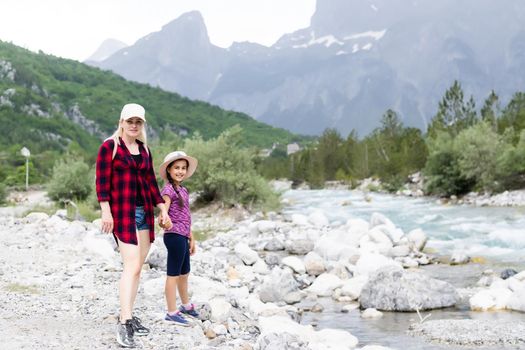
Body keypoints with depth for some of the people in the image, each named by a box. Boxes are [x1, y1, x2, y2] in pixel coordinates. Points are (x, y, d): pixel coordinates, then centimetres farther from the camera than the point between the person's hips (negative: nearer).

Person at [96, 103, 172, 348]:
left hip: (145, 213, 7)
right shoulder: (109, 146, -2)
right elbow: (102, 181, -8)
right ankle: (124, 324, -19)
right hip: (122, 213, -7)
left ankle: (128, 315, 20)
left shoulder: (144, 149, 16)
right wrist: (106, 211, -15)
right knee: (132, 266, -16)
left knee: (137, 267, 9)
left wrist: (162, 209, 14)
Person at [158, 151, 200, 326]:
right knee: (173, 274, -2)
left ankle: (186, 305, 38)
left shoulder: (183, 190, 15)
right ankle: (172, 312, 4)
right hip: (174, 236, -9)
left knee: (184, 273, 21)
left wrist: (191, 238, 22)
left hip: (183, 237, 9)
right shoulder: (168, 190, -10)